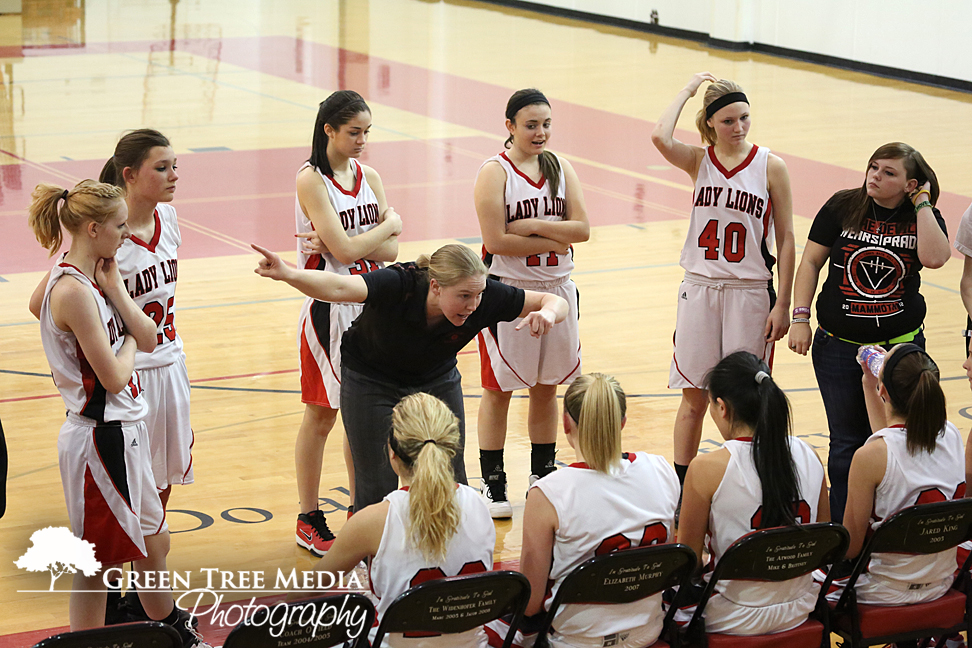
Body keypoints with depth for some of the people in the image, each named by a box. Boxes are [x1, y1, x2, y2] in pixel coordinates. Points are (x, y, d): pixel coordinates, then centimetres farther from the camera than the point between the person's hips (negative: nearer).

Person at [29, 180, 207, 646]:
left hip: (124, 432, 10)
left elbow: (148, 339, 3)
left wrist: (114, 288, -7)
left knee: (153, 544, 23)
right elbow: (114, 377, -21)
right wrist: (127, 342, -2)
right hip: (100, 437, -10)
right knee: (97, 564, 1)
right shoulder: (73, 290, -22)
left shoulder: (95, 279, 7)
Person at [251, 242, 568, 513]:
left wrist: (547, 313, -43)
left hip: (437, 381, 3)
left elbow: (556, 301, -19)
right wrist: (287, 274, -72)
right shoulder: (399, 285, -38)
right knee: (379, 487, -7)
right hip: (370, 382, -3)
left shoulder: (485, 297, -28)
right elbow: (340, 287, -54)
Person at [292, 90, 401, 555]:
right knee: (320, 416, 3)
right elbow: (347, 250, -20)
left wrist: (340, 244, -15)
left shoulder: (367, 176, 7)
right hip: (329, 305, -6)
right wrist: (389, 224, -5)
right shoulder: (311, 180, -13)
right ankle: (309, 521, 14)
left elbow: (390, 251, 0)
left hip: (370, 304, 6)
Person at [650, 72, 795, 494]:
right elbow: (660, 138, -20)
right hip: (699, 288, 2)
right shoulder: (698, 161, 2)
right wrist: (688, 89, -8)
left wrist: (783, 304, -6)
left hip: (751, 293, -2)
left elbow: (786, 240, -1)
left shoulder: (770, 167, -3)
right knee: (694, 397, 7)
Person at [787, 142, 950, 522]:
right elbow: (811, 261, 2)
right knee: (846, 444, 6)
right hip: (838, 346, 0)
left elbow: (934, 257, -24)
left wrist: (922, 203, -17)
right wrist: (800, 318, -5)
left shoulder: (924, 217, -3)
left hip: (901, 347, 0)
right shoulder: (843, 207, -3)